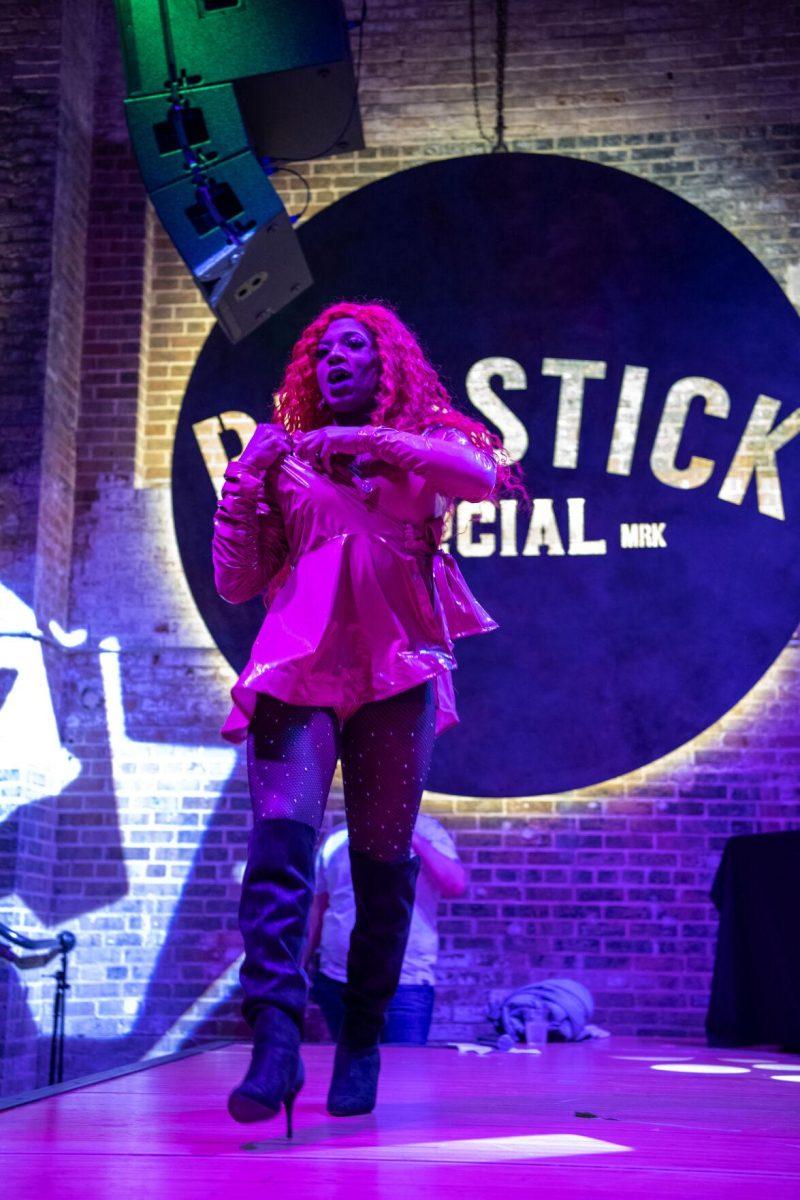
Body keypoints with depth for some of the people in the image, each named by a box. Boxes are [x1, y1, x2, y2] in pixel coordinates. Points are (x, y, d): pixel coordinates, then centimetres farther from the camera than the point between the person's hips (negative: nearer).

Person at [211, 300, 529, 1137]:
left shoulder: (426, 442, 14)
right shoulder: (287, 457, 16)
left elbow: (484, 477, -11)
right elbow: (235, 583, 12)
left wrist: (367, 441, -13)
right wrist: (242, 484, -1)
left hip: (396, 672, 0)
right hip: (298, 666, 0)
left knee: (383, 860, 2)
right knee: (281, 835, -19)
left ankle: (361, 1044, 13)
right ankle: (275, 1040, -26)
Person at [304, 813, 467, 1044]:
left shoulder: (425, 829, 1)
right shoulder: (336, 840, 10)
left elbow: (457, 885, -13)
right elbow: (319, 909, 16)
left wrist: (412, 838, -19)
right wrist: (301, 967, 12)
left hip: (405, 985, -3)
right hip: (336, 982, 3)